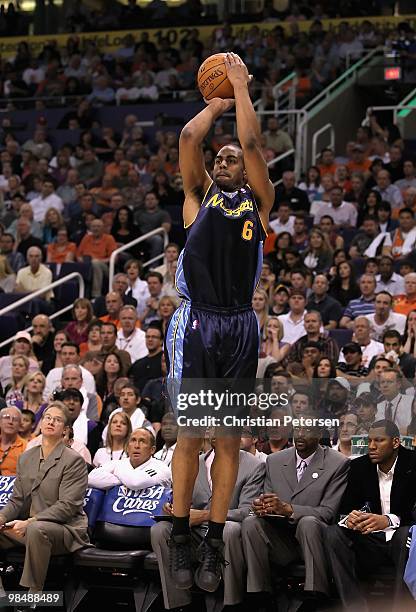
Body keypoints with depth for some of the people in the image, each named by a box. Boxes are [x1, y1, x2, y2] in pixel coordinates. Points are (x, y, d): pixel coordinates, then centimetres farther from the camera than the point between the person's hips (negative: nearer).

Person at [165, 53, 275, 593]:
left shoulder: (258, 200, 12)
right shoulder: (200, 193, 12)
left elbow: (252, 144, 0)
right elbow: (189, 137, 0)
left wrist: (241, 87, 6)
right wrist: (216, 104, 14)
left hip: (240, 328, 1)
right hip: (196, 323, -1)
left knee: (229, 440, 3)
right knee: (190, 436, -2)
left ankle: (215, 543, 9)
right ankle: (180, 539, 7)